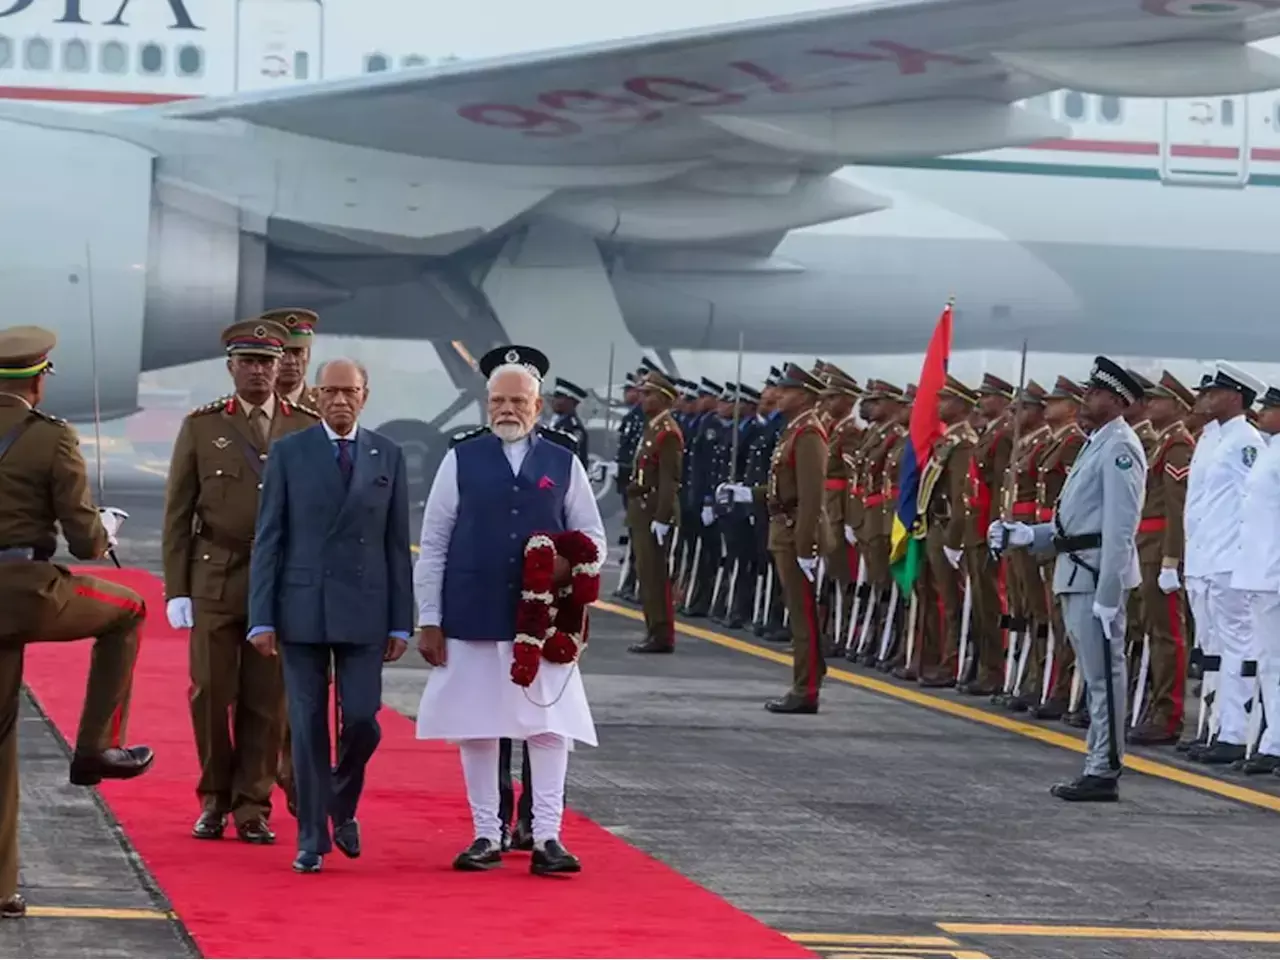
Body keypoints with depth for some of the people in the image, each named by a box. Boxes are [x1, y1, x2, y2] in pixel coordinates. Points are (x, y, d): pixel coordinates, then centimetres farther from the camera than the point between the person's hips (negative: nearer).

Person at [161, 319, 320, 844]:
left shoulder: (308, 429, 5)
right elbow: (178, 514, 4)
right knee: (211, 693, 1)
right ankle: (214, 799, 16)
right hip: (215, 579, 0)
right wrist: (176, 590, -1)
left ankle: (252, 806, 10)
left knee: (268, 699, 1)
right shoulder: (201, 427, 4)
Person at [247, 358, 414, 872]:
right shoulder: (289, 453, 2)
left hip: (364, 610, 1)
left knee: (362, 720, -4)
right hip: (303, 609, -1)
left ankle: (343, 807, 23)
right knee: (308, 727, 1)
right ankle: (312, 837, 9)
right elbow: (268, 539, 1)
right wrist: (262, 618, -5)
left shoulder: (388, 456, 6)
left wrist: (401, 622, 3)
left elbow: (397, 544, 7)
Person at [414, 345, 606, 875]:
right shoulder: (461, 462, 4)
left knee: (549, 726, -2)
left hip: (543, 624, 1)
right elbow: (432, 546, 4)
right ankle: (486, 836, 14)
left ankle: (547, 837, 3)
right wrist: (429, 620, 0)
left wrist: (570, 566, -12)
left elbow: (593, 537, 11)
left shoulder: (563, 465, 7)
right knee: (475, 729, 5)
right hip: (472, 622, 0)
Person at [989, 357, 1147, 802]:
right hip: (1076, 572, 10)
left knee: (1103, 673, -6)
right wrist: (1025, 535, 14)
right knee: (1095, 675, 13)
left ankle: (1104, 772, -3)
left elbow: (1120, 529, -19)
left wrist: (1108, 595, -22)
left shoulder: (1120, 448, -13)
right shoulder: (1097, 444, 18)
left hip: (1098, 573, -10)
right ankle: (1098, 763, 19)